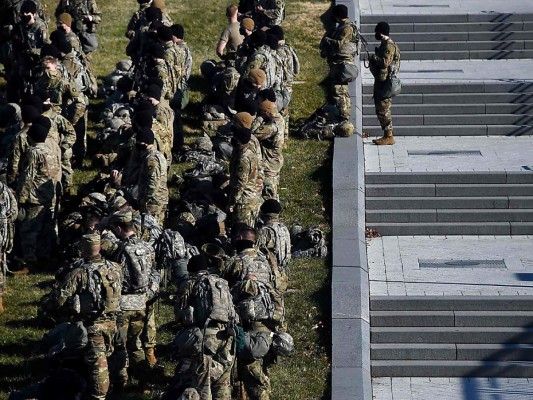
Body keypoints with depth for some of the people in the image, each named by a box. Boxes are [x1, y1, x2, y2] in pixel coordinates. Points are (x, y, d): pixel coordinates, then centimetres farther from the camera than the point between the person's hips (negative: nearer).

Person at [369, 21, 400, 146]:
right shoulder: (384, 45, 17)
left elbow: (385, 62, -24)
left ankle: (389, 136, -7)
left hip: (384, 82, -11)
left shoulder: (389, 46, -15)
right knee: (380, 109, 13)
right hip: (381, 80, 11)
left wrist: (374, 57, -12)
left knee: (383, 110, -9)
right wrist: (374, 59, 9)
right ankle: (387, 134, 16)